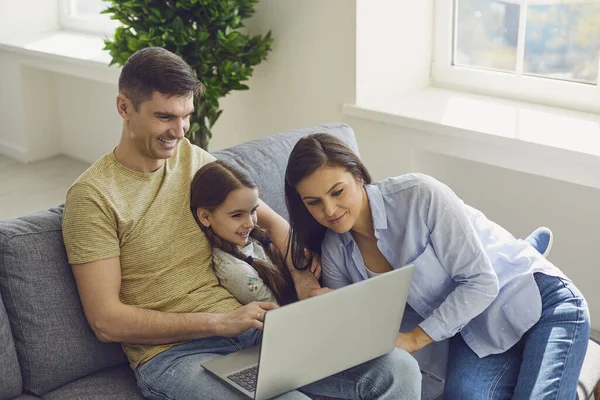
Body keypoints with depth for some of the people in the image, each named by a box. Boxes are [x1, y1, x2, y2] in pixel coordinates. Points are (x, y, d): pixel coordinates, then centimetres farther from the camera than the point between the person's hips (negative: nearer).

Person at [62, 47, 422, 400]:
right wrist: (220, 322, -16)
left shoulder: (196, 159, 11)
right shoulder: (93, 196, -7)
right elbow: (106, 321, -11)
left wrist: (307, 283, 0)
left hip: (245, 324, 6)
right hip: (172, 353, -5)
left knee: (398, 370, -14)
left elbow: (273, 222, 20)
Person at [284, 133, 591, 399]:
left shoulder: (418, 195, -23)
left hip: (540, 301, -4)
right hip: (477, 332, 5)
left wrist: (414, 339, -23)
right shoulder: (334, 251, -3)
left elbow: (481, 282, -21)